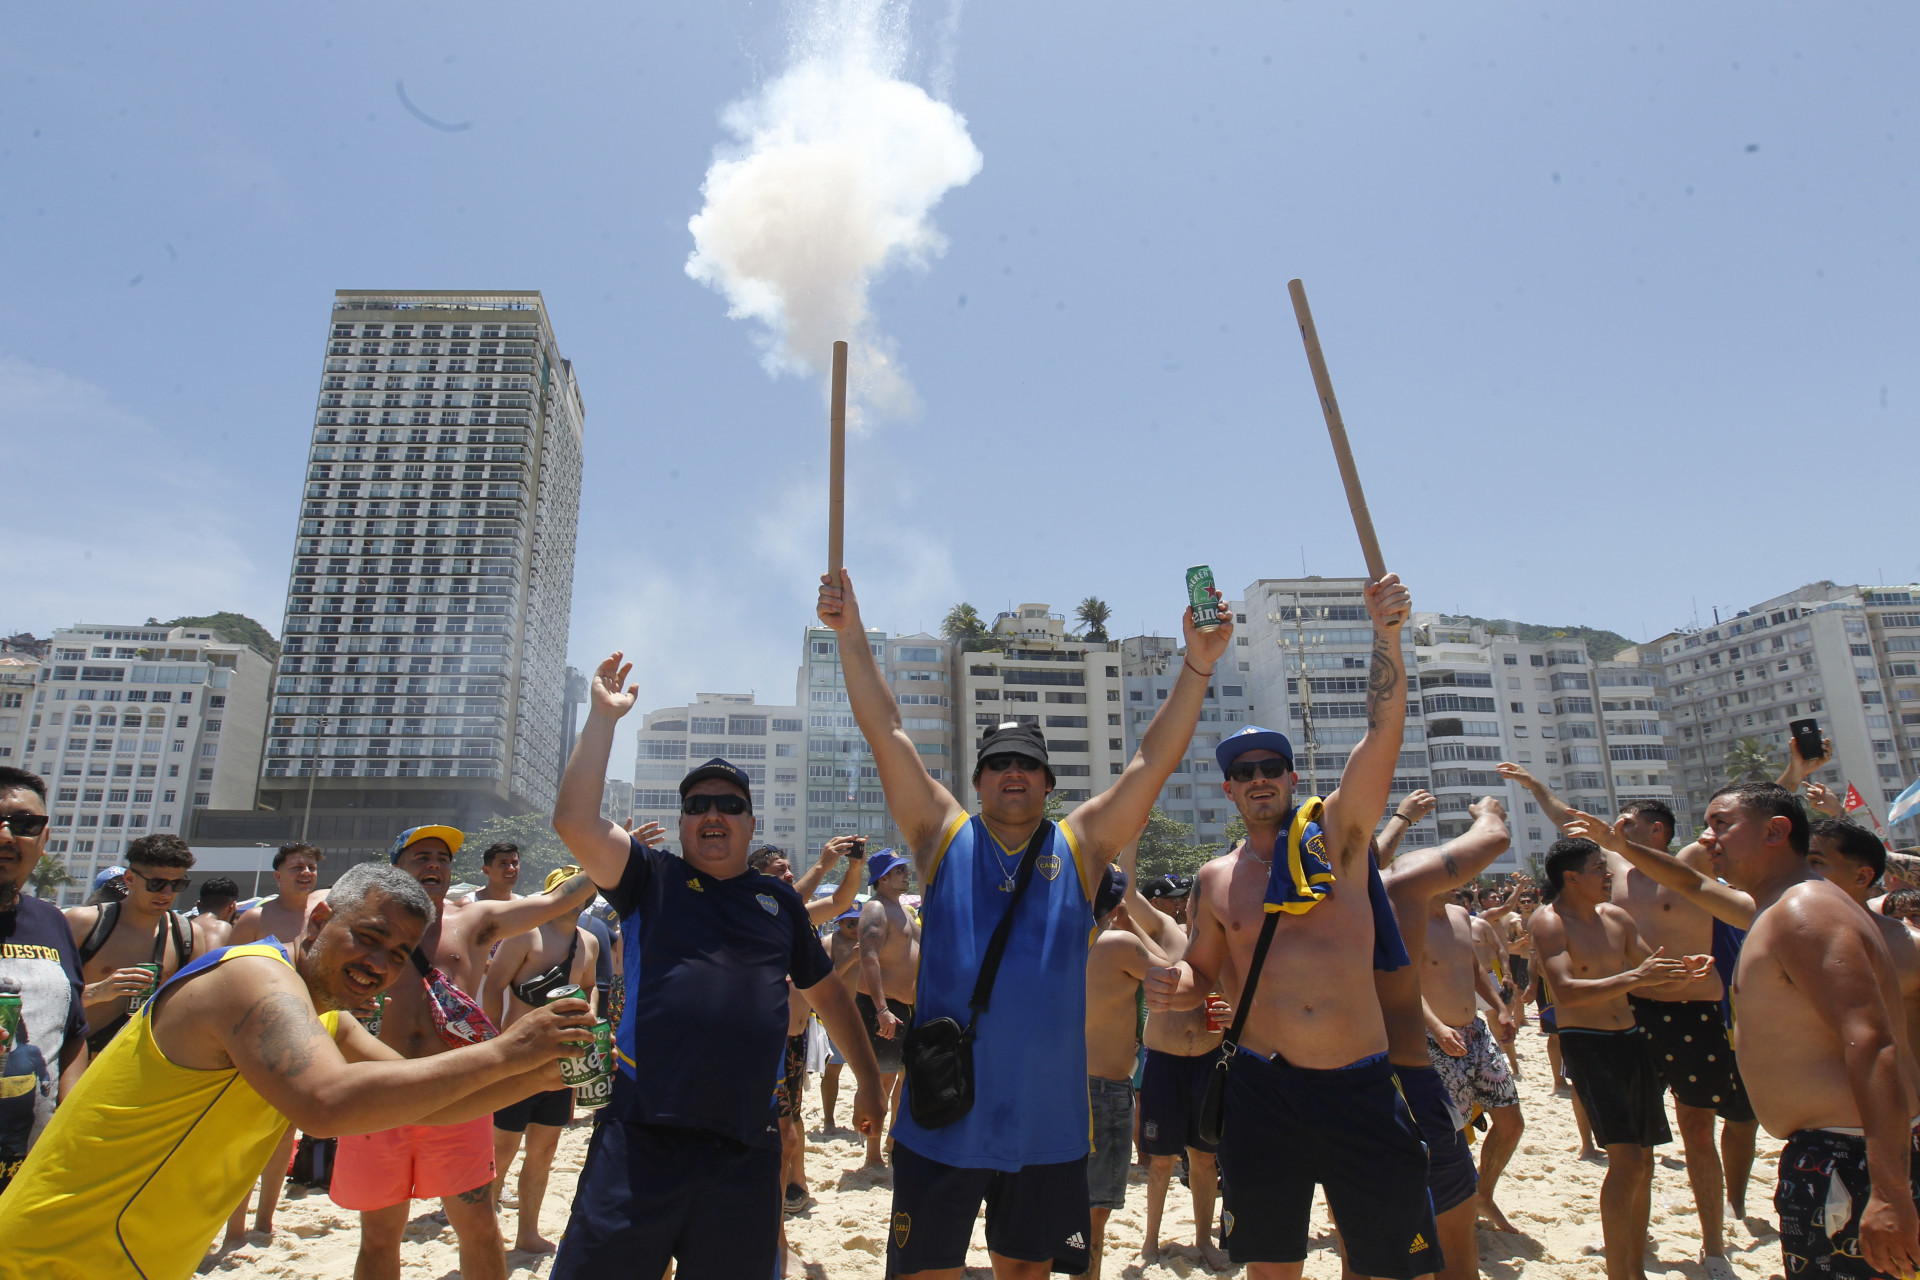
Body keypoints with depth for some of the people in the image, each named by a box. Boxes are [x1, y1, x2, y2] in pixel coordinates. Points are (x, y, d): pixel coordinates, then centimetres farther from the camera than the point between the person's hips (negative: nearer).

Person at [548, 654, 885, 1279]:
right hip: (642, 1139, -2)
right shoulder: (651, 880, 6)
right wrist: (603, 717, -8)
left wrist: (869, 1079, 22)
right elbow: (574, 821, -9)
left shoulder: (779, 899, 13)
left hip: (746, 1150, 2)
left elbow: (827, 993, 21)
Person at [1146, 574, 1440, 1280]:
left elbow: (1384, 729, -9)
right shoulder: (1215, 879, 7)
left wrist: (1386, 634, -21)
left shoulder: (1338, 832, 2)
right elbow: (1205, 972, 16)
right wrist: (1175, 987, -7)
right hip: (1263, 1088, 2)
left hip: (1362, 1088, -1)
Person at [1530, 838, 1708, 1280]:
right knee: (1626, 1160, -14)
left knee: (1643, 1162, 12)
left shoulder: (1616, 917, 9)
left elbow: (1652, 978, 18)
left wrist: (1684, 970, -3)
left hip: (1632, 1039, 7)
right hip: (1586, 1045, -7)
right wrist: (1634, 977, -30)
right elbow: (1566, 991, -24)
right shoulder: (1549, 922, -13)